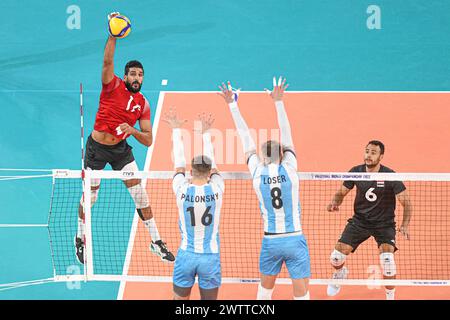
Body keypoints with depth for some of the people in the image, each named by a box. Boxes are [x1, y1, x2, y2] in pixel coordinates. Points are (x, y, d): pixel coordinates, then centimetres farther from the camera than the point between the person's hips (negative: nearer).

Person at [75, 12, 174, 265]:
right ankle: (81, 238, 28)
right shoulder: (113, 86, -13)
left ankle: (156, 241, 4)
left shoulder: (143, 104, -4)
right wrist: (113, 35, -45)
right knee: (90, 196, 4)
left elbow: (148, 141, -2)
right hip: (97, 147, -3)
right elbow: (107, 61, -33)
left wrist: (132, 130, -22)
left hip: (121, 149, 3)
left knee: (139, 191, -4)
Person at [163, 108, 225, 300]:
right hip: (210, 256, 0)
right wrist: (206, 132, 24)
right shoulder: (216, 189, -9)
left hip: (186, 254, 0)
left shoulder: (182, 189, -9)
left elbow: (179, 163, 8)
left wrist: (176, 129, 21)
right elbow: (211, 161, 9)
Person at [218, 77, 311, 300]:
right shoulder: (289, 168, -7)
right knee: (301, 293, 0)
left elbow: (245, 138, 3)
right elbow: (286, 133, -2)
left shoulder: (257, 172, -3)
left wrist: (232, 104, 10)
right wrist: (278, 101, 2)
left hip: (270, 241, 2)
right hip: (295, 240, -2)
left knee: (265, 287, 22)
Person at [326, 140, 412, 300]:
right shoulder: (355, 172, -10)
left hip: (384, 224, -3)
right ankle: (340, 273, 35)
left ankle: (390, 296, -2)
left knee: (387, 259, -26)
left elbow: (406, 202, -15)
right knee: (336, 256, -5)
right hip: (360, 220, 3)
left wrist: (404, 225, -31)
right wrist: (334, 203, -17)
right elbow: (341, 192, 6)